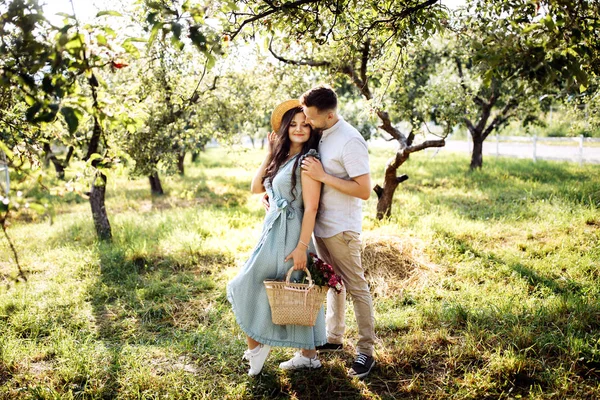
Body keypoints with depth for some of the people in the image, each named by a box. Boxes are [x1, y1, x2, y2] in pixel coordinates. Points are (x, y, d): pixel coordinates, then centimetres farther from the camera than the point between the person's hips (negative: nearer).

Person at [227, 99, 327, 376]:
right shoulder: (283, 158, 14)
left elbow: (311, 207, -17)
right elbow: (256, 187, 13)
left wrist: (302, 246, -21)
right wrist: (269, 154, 10)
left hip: (287, 236, -8)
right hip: (274, 231, 8)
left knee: (248, 286, 2)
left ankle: (255, 345, 17)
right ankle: (309, 355, 22)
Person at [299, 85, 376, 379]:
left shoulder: (350, 141, -20)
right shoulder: (319, 135, 5)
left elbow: (364, 190, -23)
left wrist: (323, 176, -25)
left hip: (340, 229, -8)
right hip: (320, 224, 8)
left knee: (356, 287, 2)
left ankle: (366, 351, 13)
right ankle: (334, 338, 35)